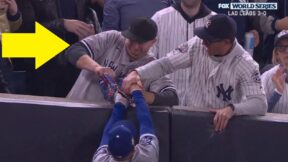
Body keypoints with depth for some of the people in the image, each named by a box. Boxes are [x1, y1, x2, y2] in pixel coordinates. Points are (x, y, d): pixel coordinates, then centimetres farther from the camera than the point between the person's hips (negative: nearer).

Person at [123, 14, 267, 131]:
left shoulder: (245, 65, -17)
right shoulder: (197, 45, -6)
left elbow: (260, 104, -24)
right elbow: (166, 63, -2)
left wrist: (232, 109, -42)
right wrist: (137, 73, -20)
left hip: (221, 126, -2)